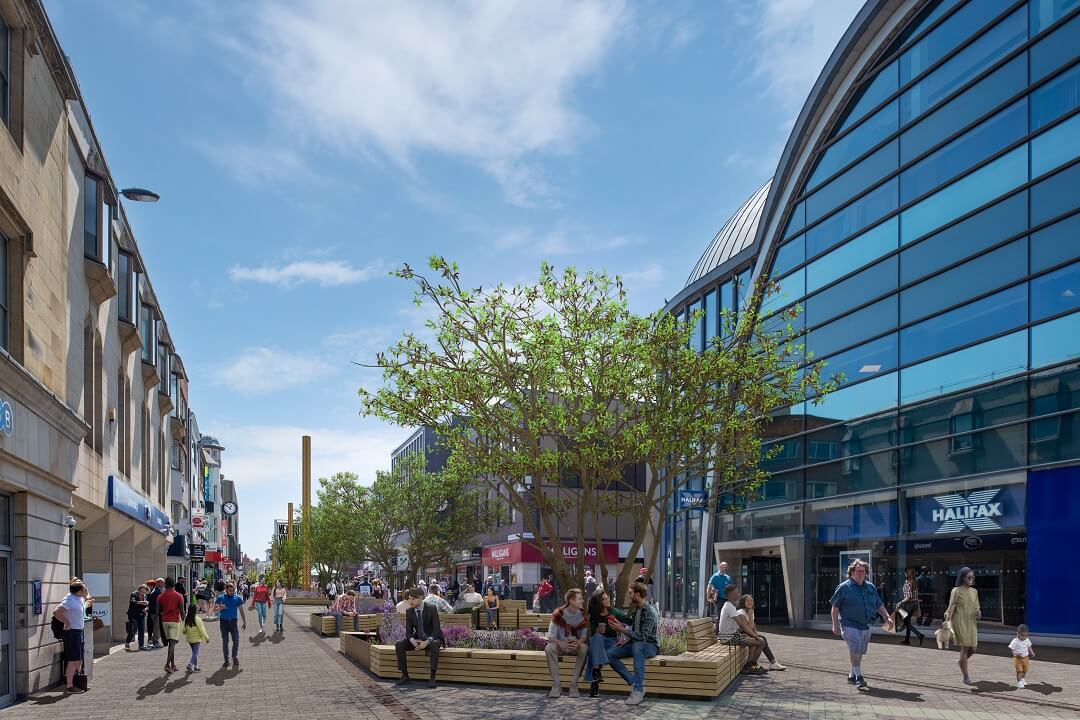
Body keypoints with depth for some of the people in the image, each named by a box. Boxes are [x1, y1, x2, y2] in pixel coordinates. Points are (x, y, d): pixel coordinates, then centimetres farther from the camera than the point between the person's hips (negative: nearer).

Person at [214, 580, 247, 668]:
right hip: (224, 622, -1)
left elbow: (241, 611, 9)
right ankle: (226, 660, 11)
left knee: (236, 640, -8)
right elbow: (215, 609, -3)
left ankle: (235, 656, 14)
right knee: (225, 641, 3)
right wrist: (220, 608, -25)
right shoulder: (221, 598, -1)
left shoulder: (238, 598, 3)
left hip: (233, 622, 1)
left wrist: (244, 622, 8)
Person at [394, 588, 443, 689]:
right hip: (418, 639, 5)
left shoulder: (432, 609, -16)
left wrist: (427, 642, -36)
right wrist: (413, 641, -26)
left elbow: (436, 630, -20)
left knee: (434, 645, -40)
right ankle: (405, 676, -13)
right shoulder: (409, 611, -3)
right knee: (399, 645, -19)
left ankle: (432, 678, -36)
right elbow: (408, 632, -3)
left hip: (432, 639, -5)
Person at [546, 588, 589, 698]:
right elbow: (550, 636, -14)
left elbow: (584, 635, -3)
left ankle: (574, 684, -26)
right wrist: (560, 643, -36)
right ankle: (556, 685, -29)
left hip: (576, 646, 1)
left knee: (584, 648, -33)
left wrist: (578, 643, -28)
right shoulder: (558, 614, -12)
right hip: (560, 645, -1)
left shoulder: (583, 614, -5)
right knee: (549, 648, -34)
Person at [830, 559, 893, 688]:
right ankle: (858, 676, -10)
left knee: (860, 652, 11)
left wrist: (887, 617, 5)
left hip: (865, 626, 6)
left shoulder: (870, 587, 12)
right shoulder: (844, 587, -4)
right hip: (850, 625, -6)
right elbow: (835, 607, -3)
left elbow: (879, 605, 20)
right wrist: (835, 625, -8)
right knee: (855, 650, -18)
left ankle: (852, 676, 25)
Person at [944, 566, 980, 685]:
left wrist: (978, 613, -5)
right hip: (960, 622, -6)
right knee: (965, 647, -8)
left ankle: (961, 662, 33)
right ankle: (966, 677, 0)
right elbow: (951, 607, -6)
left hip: (971, 622, 6)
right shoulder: (956, 591, -6)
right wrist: (947, 621, -15)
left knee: (973, 648, 1)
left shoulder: (974, 591, 10)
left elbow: (976, 607, 18)